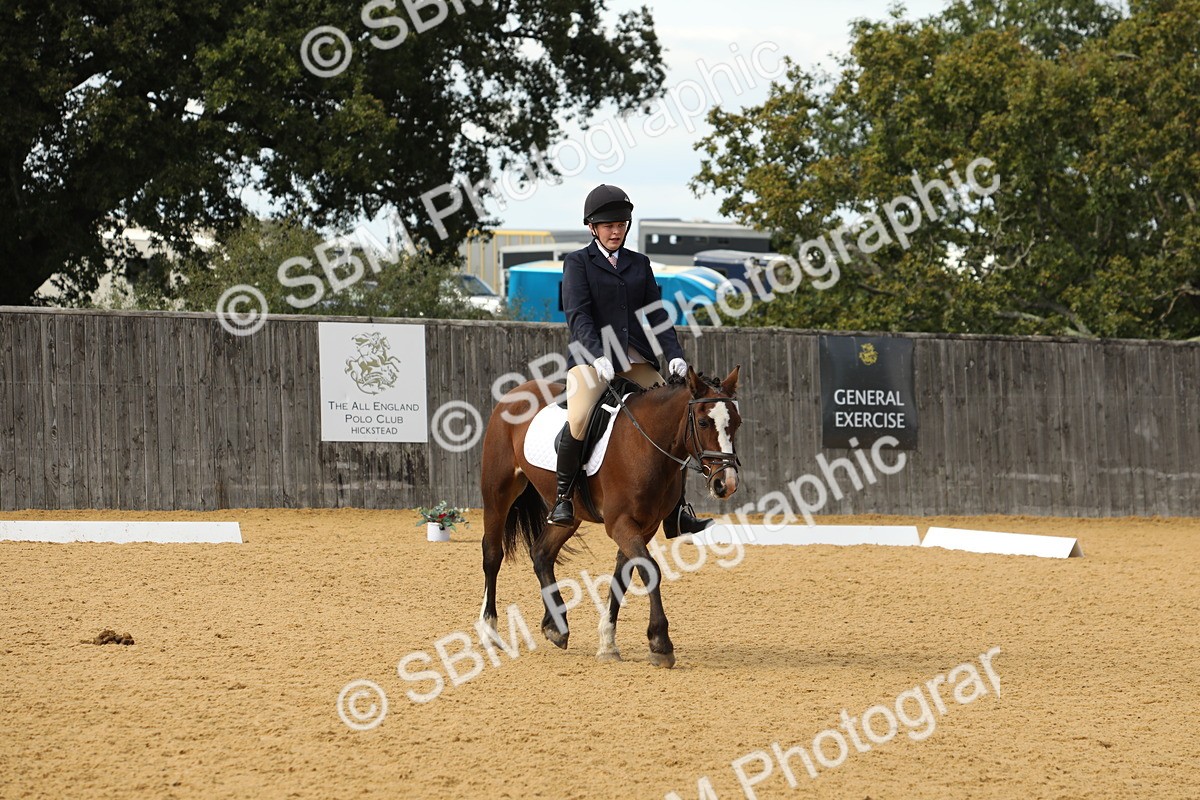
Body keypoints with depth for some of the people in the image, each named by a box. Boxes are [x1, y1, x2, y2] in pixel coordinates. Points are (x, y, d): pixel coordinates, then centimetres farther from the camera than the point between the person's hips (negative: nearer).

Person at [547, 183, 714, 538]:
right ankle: (562, 497, -11)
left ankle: (677, 513, -3)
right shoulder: (578, 263, 4)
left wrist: (674, 354, -4)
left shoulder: (639, 264, 17)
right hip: (591, 355, -5)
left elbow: (656, 313, 11)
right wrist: (598, 355, -24)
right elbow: (577, 314, -8)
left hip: (636, 358, 5)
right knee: (578, 419, -29)